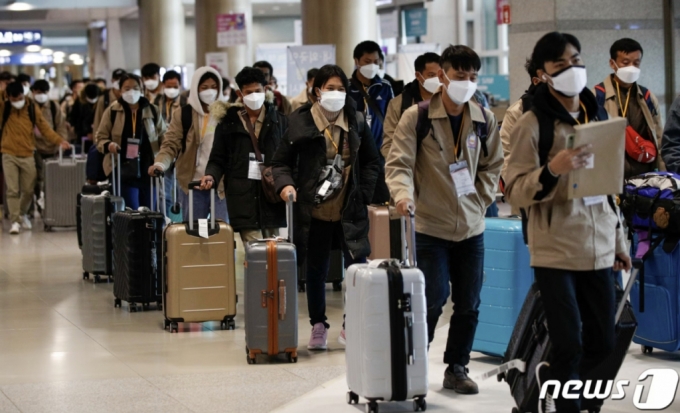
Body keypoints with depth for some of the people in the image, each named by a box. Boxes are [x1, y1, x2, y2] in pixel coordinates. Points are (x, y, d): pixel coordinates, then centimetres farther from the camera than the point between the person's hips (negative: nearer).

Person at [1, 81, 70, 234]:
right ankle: (15, 221, -1)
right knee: (12, 190, -7)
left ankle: (22, 214, 33)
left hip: (27, 156, 1)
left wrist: (59, 141, -12)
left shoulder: (32, 110, 1)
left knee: (28, 190, 9)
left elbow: (45, 129, 0)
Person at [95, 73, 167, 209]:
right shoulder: (112, 111, 0)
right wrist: (108, 145, -16)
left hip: (148, 169, 2)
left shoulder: (152, 110, 5)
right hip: (124, 170, -2)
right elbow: (101, 137, 6)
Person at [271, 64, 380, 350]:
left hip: (350, 210, 1)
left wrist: (363, 193, 1)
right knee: (316, 271, 8)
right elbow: (281, 162, 2)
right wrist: (285, 184, -17)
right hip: (313, 211, -1)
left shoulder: (356, 121, 4)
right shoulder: (300, 122, -4)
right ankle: (318, 327, 22)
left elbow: (372, 162, 12)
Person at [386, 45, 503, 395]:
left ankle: (457, 368, 23)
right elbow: (399, 163, -13)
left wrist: (481, 200, 2)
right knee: (432, 301, -7)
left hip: (471, 228, 4)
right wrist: (403, 194, -31)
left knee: (468, 305, 8)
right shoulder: (416, 117, -8)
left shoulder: (484, 120, 4)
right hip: (429, 226, -4)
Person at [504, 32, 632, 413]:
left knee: (603, 344, 10)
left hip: (598, 249, 6)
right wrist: (553, 170, -29)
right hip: (556, 251, -6)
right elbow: (516, 192, -11)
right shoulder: (532, 124, -7)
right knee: (569, 344, -7)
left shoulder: (598, 117, 11)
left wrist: (619, 240, 21)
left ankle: (551, 377, 36)